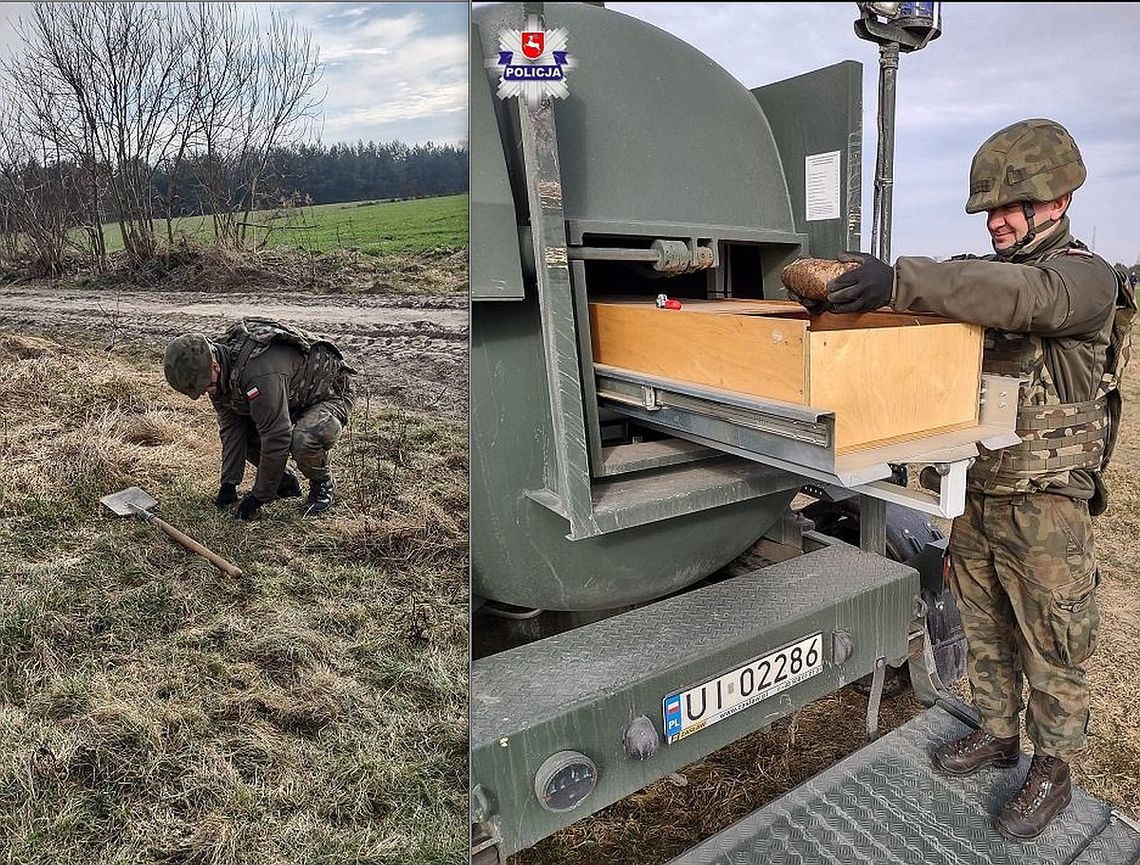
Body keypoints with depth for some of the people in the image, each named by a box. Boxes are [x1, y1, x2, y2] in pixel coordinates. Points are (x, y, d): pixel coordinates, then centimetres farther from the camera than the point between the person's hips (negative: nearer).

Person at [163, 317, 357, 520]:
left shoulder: (260, 373, -38)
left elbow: (276, 439, -34)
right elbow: (230, 426, -3)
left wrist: (259, 496, -24)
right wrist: (228, 482, -7)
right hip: (293, 399, 9)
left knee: (303, 441, -37)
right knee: (239, 430, -5)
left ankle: (323, 486, -4)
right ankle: (285, 482, 13)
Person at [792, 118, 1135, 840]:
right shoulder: (981, 272, 9)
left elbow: (1021, 295, -34)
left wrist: (899, 280, -47)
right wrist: (854, 283, -20)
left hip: (1044, 505, -6)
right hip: (974, 491, 6)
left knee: (1052, 646, 10)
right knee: (984, 627, 19)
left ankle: (1054, 768, 30)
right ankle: (998, 733, 39)